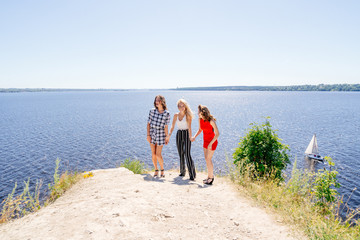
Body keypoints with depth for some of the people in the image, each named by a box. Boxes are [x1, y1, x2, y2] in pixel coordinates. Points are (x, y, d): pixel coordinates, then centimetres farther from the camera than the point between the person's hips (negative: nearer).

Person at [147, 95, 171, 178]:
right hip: (152, 133, 3)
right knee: (153, 154, 6)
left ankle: (162, 170, 19)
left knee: (158, 154, -4)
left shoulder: (167, 113, -7)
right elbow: (148, 124, 2)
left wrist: (167, 137, -5)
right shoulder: (152, 111, -1)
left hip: (160, 134, -3)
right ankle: (156, 171, 23)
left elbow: (166, 126, -5)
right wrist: (148, 135, -3)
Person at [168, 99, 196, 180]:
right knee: (181, 154, 9)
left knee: (187, 154, -12)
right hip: (179, 134, 5)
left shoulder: (188, 115, -5)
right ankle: (182, 171, 23)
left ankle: (192, 174, -7)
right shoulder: (176, 115, 7)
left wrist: (190, 137, -24)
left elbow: (189, 127, -13)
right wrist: (169, 135, -7)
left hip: (186, 134, -4)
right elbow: (172, 126, 6)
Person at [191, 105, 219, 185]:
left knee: (208, 159, -4)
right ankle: (210, 176, 26)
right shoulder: (200, 119, -4)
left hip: (212, 141, -7)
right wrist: (194, 137, -1)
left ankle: (211, 177, 11)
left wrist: (210, 144, -24)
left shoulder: (211, 121, -25)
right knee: (207, 159, 12)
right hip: (205, 141, 7)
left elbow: (217, 133, -21)